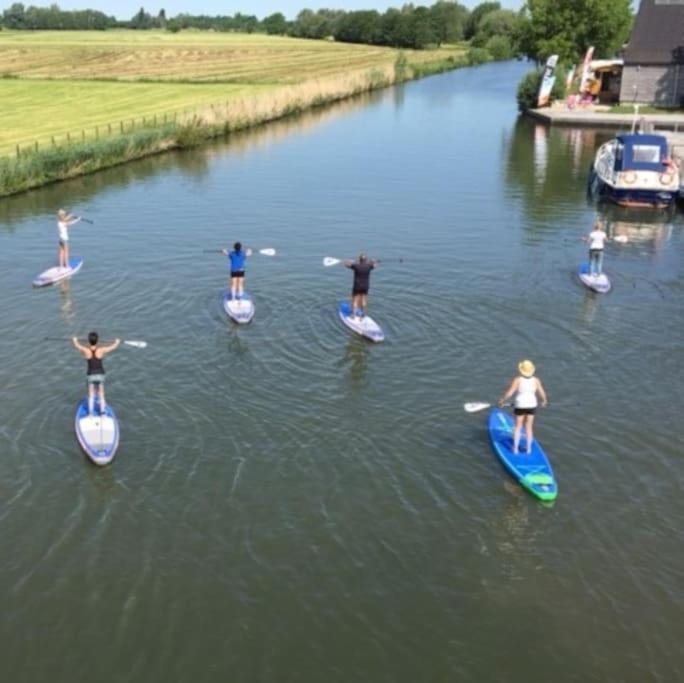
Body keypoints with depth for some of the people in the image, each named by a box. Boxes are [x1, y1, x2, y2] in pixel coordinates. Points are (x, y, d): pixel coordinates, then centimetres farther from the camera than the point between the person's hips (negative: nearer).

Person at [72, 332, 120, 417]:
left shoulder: (85, 350, -13)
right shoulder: (101, 350, -16)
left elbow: (77, 345, 9)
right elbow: (114, 346, -2)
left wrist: (75, 339, 31)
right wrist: (117, 341, 20)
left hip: (91, 376, 1)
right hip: (100, 375, -1)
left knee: (91, 396, 13)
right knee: (101, 396, 10)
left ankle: (90, 415, 15)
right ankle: (102, 415, 13)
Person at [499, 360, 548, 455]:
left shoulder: (517, 380, -15)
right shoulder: (536, 380, -6)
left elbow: (509, 392, -16)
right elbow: (542, 393, 0)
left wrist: (502, 400, 0)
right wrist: (544, 400, 21)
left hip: (520, 406, -2)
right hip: (531, 405, 2)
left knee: (518, 427, 12)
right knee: (529, 427, 16)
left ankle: (515, 448, 15)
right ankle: (529, 448, 21)